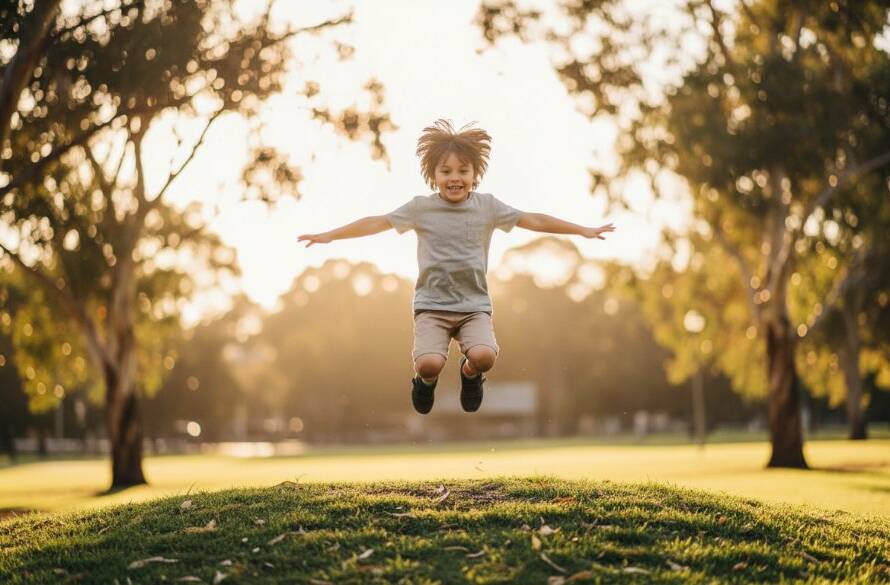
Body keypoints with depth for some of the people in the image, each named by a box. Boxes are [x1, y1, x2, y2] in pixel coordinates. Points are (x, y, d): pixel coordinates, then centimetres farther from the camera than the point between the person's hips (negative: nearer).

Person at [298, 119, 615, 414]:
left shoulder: (487, 205, 2)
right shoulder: (420, 207, 0)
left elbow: (531, 220, 5)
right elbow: (378, 223, 1)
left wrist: (584, 230, 5)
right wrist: (329, 235, -3)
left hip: (474, 305, 1)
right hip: (432, 306, -1)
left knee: (483, 356, -27)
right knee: (429, 363, -26)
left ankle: (470, 375, 14)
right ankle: (427, 379, 16)